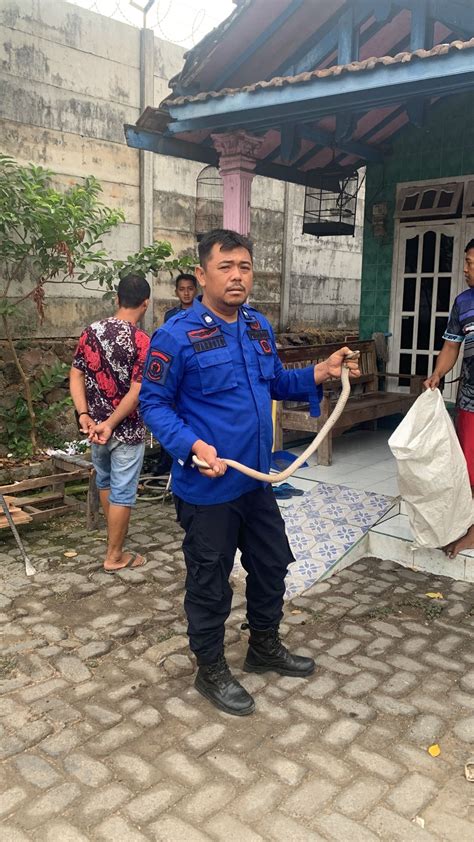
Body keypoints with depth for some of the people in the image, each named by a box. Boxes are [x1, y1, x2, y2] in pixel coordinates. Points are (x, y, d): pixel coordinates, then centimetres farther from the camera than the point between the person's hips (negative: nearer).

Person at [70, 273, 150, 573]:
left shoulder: (91, 331, 0)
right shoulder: (142, 341, -17)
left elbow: (76, 376, -1)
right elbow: (136, 392, -22)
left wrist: (84, 415, -5)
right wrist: (111, 423, -17)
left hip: (95, 424, 6)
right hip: (127, 430, -6)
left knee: (105, 480, 26)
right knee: (122, 492, 6)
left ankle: (115, 532, 46)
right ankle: (115, 556, 16)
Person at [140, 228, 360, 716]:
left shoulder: (259, 327, 5)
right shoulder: (177, 336, -17)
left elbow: (275, 383, 16)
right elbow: (153, 403, -13)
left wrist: (319, 374, 0)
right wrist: (193, 445, -27)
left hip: (256, 480, 8)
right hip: (207, 489, -7)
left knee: (271, 565, 21)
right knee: (210, 582, 9)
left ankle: (264, 647, 44)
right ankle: (211, 671, 31)